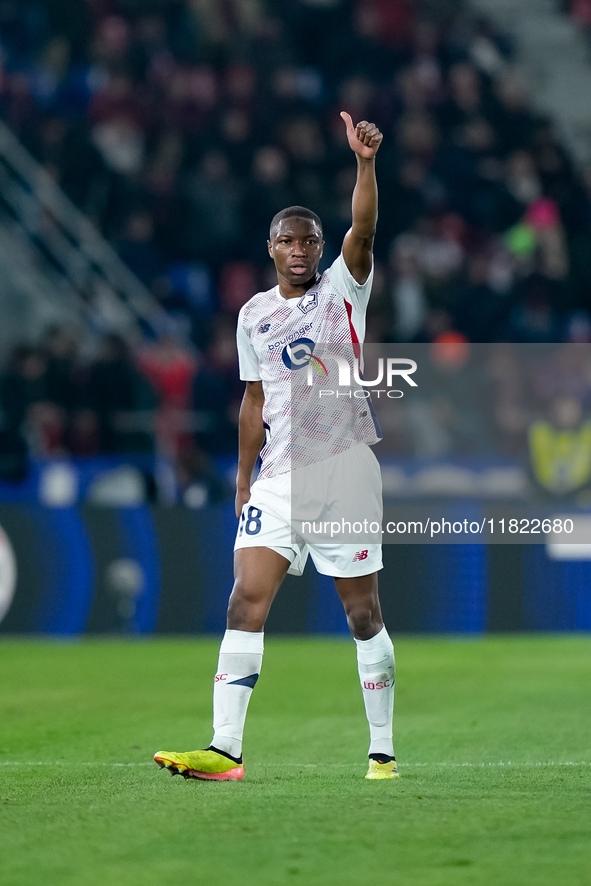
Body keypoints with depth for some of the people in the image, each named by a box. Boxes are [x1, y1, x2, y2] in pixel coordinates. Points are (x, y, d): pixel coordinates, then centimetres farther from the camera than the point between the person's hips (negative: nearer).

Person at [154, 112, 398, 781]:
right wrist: (243, 482, 18)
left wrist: (365, 162, -34)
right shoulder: (254, 314, 12)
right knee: (246, 599, -8)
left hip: (345, 472, -4)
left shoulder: (343, 289, 0)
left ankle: (383, 751, 9)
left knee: (363, 611, 0)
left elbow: (362, 229, -19)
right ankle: (224, 751, -11)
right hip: (278, 476, 4)